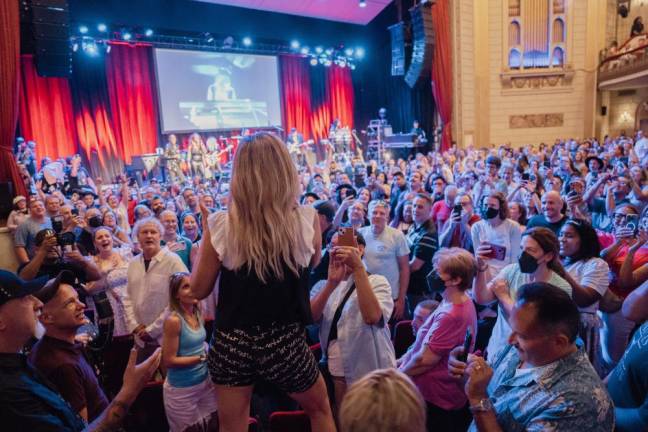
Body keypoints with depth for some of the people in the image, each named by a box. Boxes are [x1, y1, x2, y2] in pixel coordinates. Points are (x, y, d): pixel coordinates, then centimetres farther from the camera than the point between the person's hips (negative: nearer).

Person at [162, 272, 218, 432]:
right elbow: (169, 361, -20)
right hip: (182, 389, -6)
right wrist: (203, 357, -22)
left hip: (204, 381, 6)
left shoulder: (198, 314, 0)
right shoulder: (174, 320, -22)